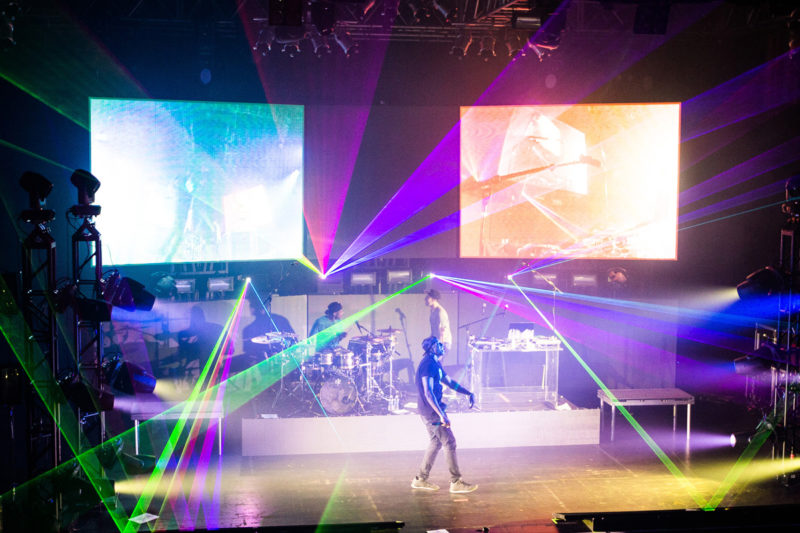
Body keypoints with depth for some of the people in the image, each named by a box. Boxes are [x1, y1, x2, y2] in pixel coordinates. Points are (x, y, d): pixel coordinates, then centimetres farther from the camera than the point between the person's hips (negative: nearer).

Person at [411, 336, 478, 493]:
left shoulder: (435, 364, 14)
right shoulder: (428, 364, -18)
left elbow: (450, 381, 24)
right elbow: (428, 393, -26)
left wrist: (469, 393, 14)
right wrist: (441, 415, -29)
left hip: (432, 411, 10)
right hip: (431, 411, -10)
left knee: (436, 442, 16)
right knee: (449, 442, -6)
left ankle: (421, 479, 22)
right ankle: (456, 482, 0)